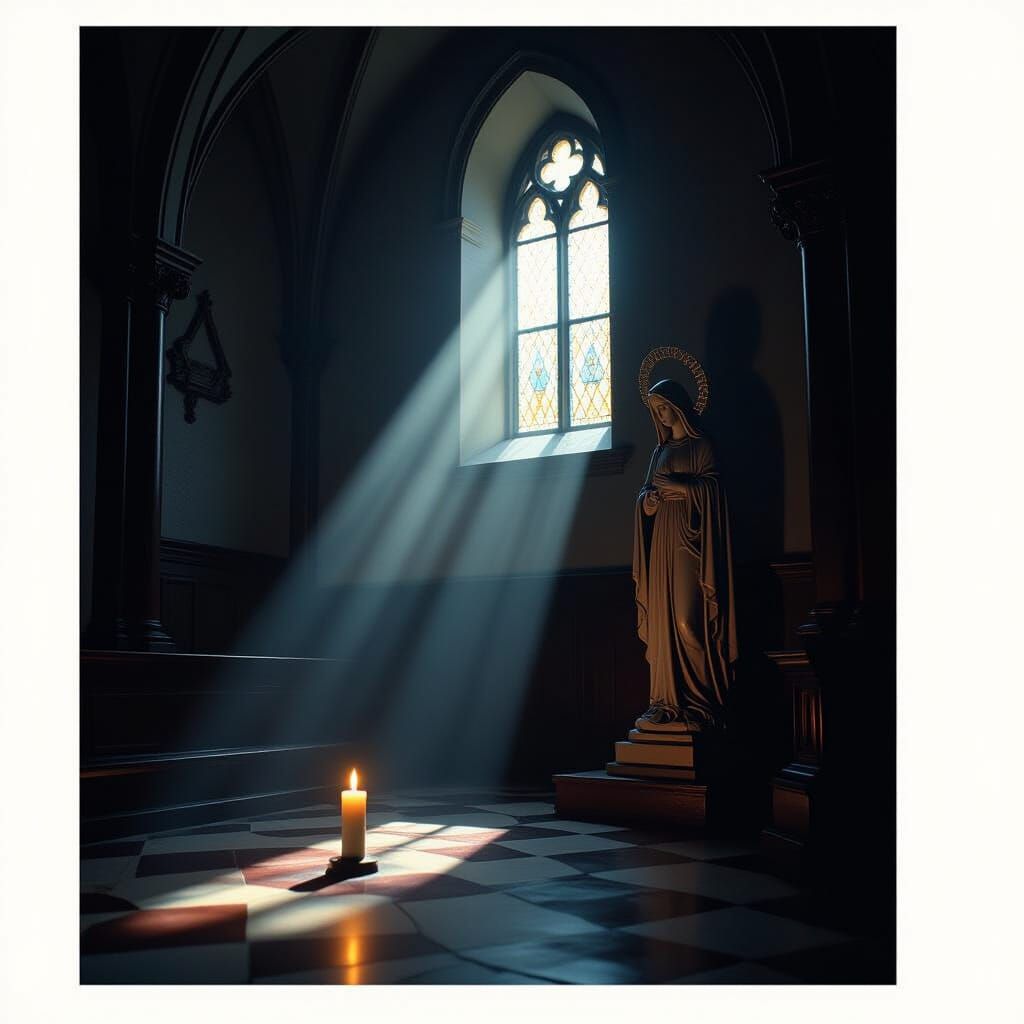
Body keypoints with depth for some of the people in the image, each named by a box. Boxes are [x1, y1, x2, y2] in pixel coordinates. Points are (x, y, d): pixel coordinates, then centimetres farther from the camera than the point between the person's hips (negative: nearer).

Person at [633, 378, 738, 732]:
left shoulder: (700, 446, 2)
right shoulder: (660, 451, 21)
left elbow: (709, 488, -9)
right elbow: (645, 491, 19)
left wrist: (668, 484, -12)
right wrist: (646, 500, -3)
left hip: (688, 539, -6)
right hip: (661, 539, 7)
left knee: (687, 620, -13)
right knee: (662, 620, 1)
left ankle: (699, 702, -11)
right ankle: (668, 701, 1)